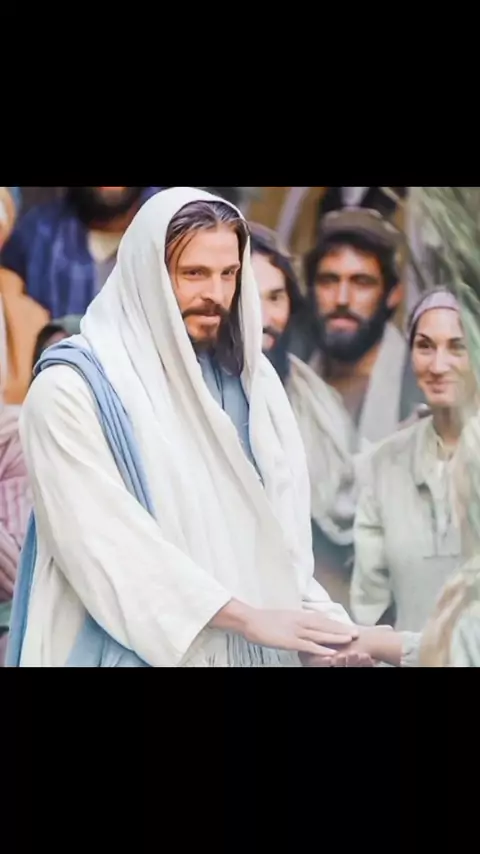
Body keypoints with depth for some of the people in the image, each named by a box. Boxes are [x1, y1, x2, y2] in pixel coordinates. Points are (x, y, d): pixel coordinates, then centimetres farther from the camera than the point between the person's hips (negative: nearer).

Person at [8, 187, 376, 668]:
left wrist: (315, 617, -16)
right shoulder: (71, 390, -8)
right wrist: (248, 616, -20)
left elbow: (279, 526, 1)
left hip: (252, 646, 5)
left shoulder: (248, 379, 8)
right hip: (136, 651, -5)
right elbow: (108, 540, -16)